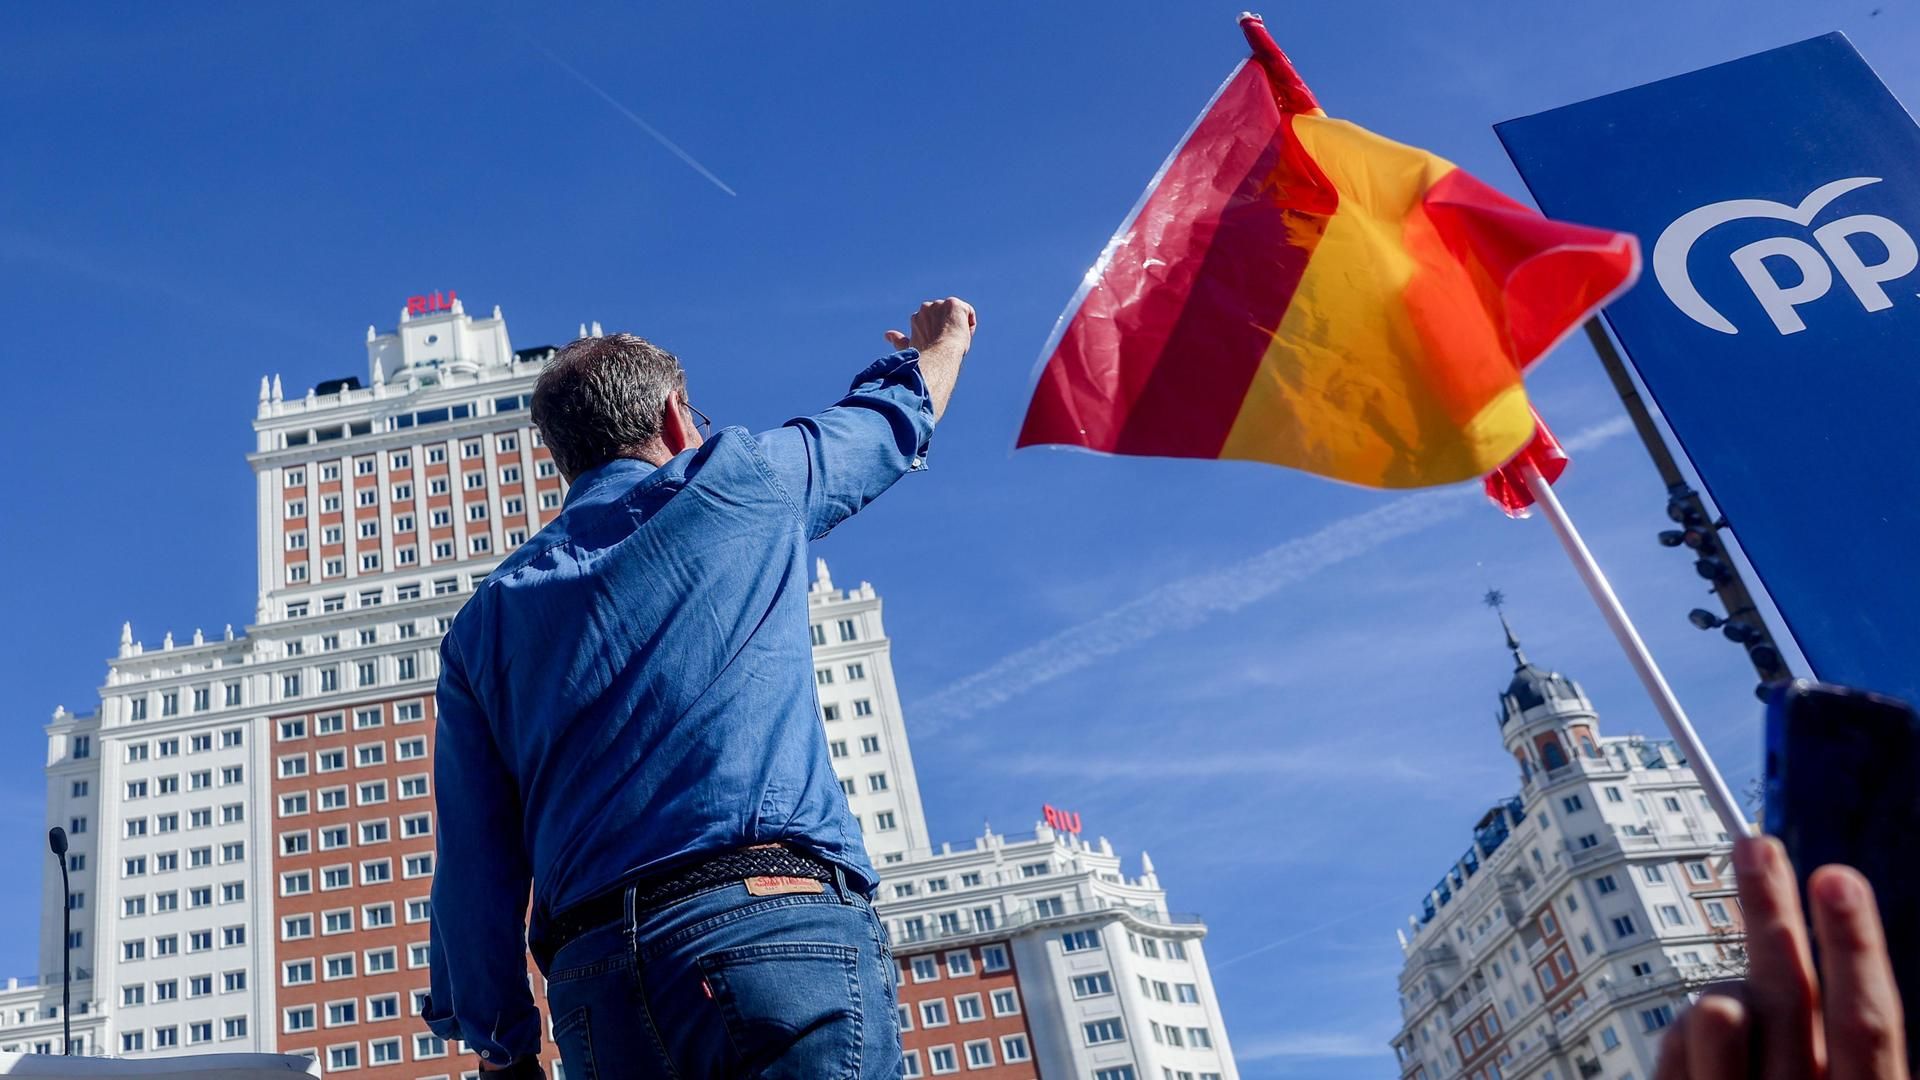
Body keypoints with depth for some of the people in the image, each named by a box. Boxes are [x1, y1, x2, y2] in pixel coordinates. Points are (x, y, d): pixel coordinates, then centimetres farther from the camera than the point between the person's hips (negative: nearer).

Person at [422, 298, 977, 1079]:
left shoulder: (484, 624, 19)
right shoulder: (736, 484, 11)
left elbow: (473, 867, 14)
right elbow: (894, 416, 31)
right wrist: (941, 341, 52)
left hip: (595, 990, 5)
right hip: (777, 930, -4)